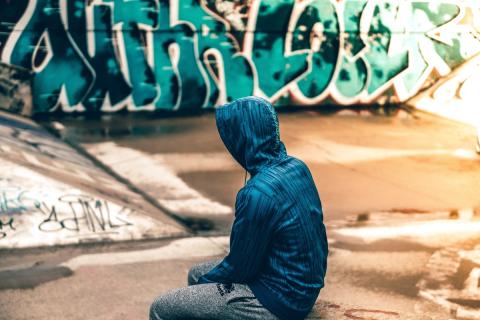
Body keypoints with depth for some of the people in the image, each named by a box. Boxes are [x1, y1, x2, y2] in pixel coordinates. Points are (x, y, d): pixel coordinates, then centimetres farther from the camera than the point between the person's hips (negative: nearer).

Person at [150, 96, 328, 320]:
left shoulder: (257, 193, -27)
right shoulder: (296, 167, 0)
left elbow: (240, 267, -16)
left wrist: (206, 280, 4)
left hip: (280, 299, -9)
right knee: (196, 274, 23)